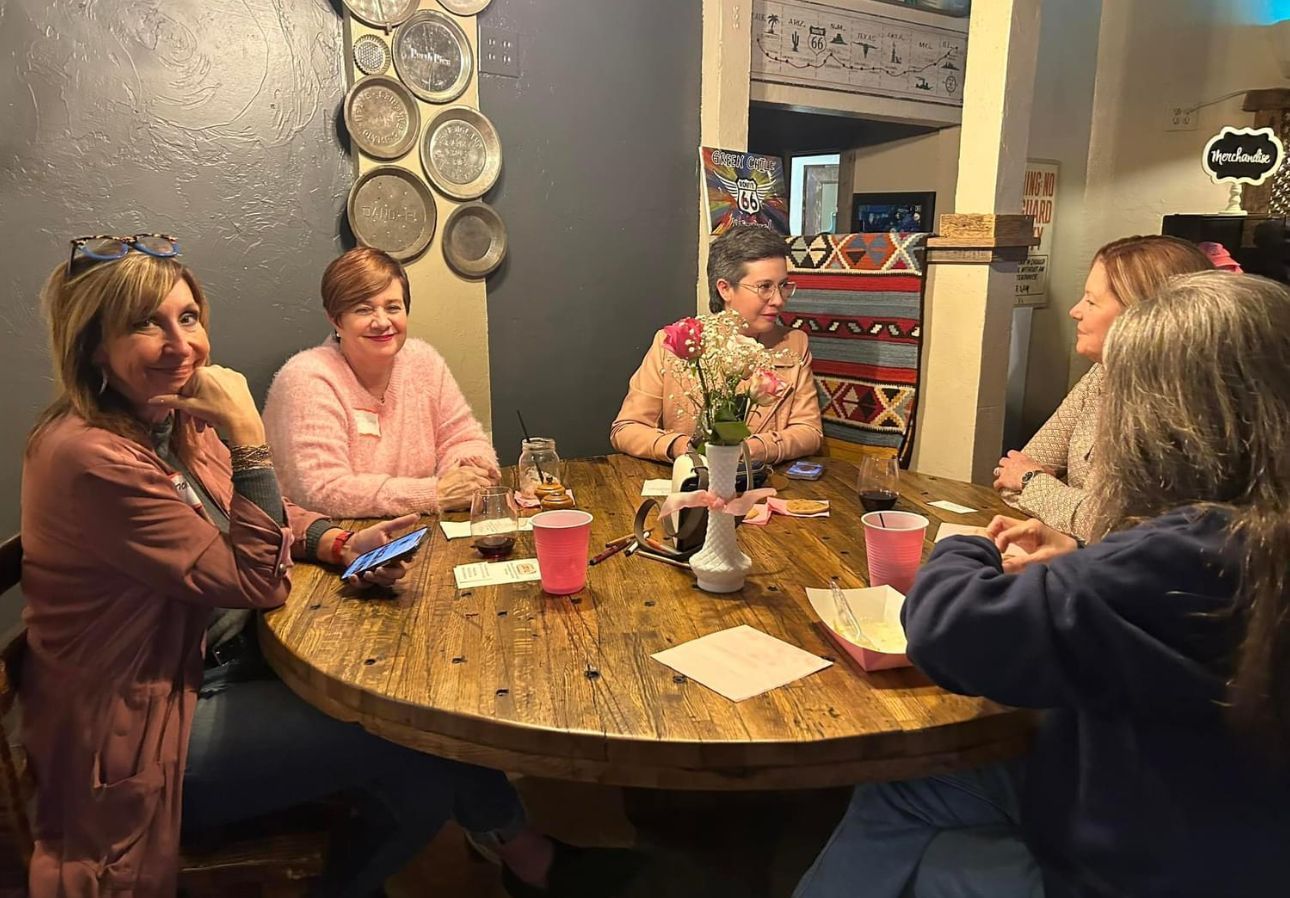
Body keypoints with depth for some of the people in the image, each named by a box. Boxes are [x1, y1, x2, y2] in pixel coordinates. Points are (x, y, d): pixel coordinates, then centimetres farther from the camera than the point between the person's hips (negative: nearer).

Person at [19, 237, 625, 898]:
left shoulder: (171, 418, 1)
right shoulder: (90, 457, -25)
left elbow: (257, 518, 12)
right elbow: (257, 583, -22)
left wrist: (342, 545, -8)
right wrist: (248, 437, -27)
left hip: (220, 665, 8)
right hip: (143, 738, -7)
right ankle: (515, 845, 19)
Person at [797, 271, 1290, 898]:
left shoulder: (1196, 558, -36)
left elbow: (950, 628, -35)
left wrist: (965, 555, -14)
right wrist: (1081, 568, 2)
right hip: (1169, 821, 8)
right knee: (889, 797, 14)